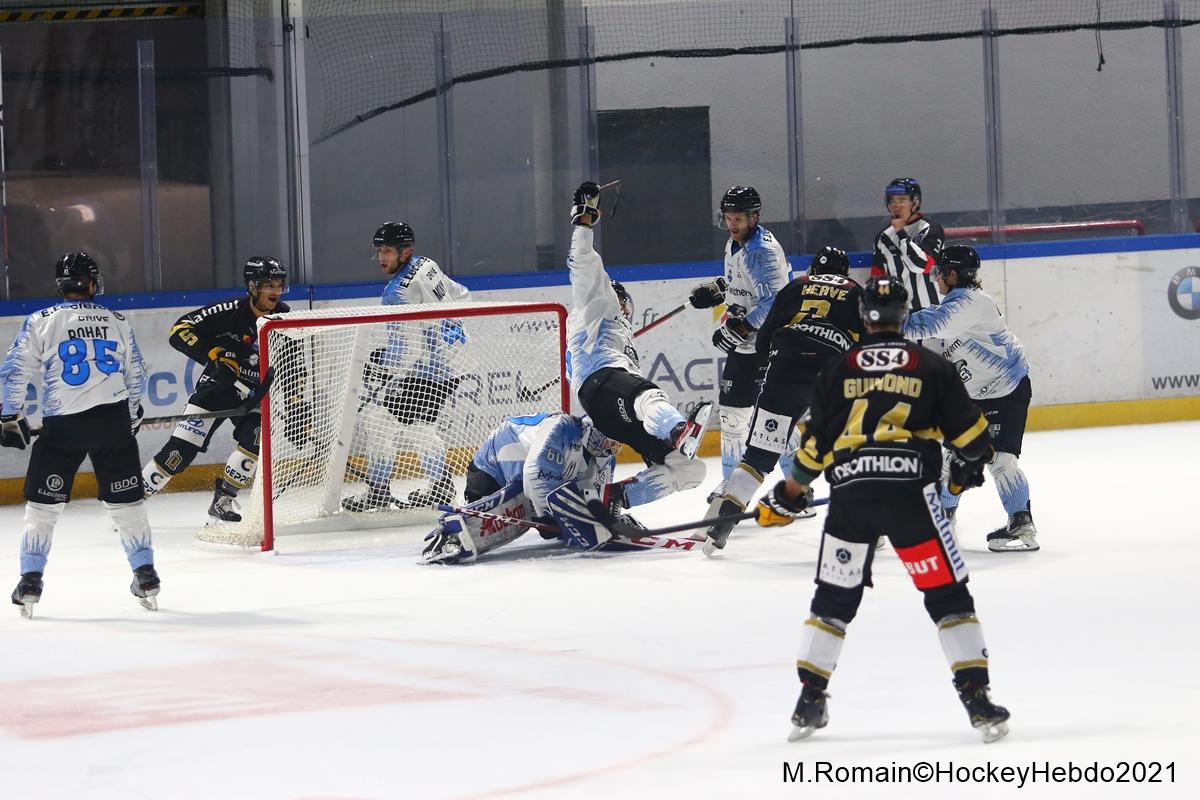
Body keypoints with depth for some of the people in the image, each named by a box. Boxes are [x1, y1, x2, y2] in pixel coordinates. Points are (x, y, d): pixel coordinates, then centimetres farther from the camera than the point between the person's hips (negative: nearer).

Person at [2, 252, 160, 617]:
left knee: (43, 503, 8)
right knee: (126, 501, 12)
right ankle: (145, 575, 13)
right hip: (113, 420, 2)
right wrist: (131, 415, 31)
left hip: (62, 424, -2)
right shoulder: (117, 323, 8)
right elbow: (136, 376, 16)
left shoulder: (41, 323, -1)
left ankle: (31, 581, 5)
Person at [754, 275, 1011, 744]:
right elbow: (967, 430, 11)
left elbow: (814, 441, 10)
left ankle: (809, 703, 17)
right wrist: (971, 463, 33)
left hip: (850, 493, 2)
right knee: (947, 595, 4)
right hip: (910, 489, -2)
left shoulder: (838, 369, 11)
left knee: (834, 598, 16)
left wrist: (791, 493, 25)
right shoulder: (931, 366, 9)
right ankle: (977, 698, -5)